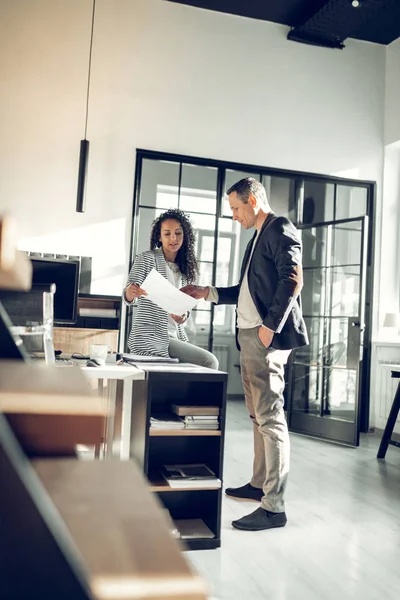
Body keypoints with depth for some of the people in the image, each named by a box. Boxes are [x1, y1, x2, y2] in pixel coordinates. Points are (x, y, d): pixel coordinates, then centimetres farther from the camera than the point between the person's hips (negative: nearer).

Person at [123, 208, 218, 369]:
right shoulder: (147, 258, -4)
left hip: (174, 337, 6)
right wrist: (131, 292, -38)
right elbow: (128, 297, -13)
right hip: (148, 339, -6)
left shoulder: (184, 268, 15)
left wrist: (183, 317, -7)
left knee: (209, 362, -9)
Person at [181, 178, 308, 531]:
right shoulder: (258, 237, 23)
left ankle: (273, 506, -5)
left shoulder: (280, 230, -6)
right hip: (248, 336, 10)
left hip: (267, 338, -10)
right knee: (258, 416, 16)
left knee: (270, 417, -9)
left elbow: (292, 279, -19)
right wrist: (207, 293, 22)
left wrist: (270, 326, -22)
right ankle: (259, 485, 27)